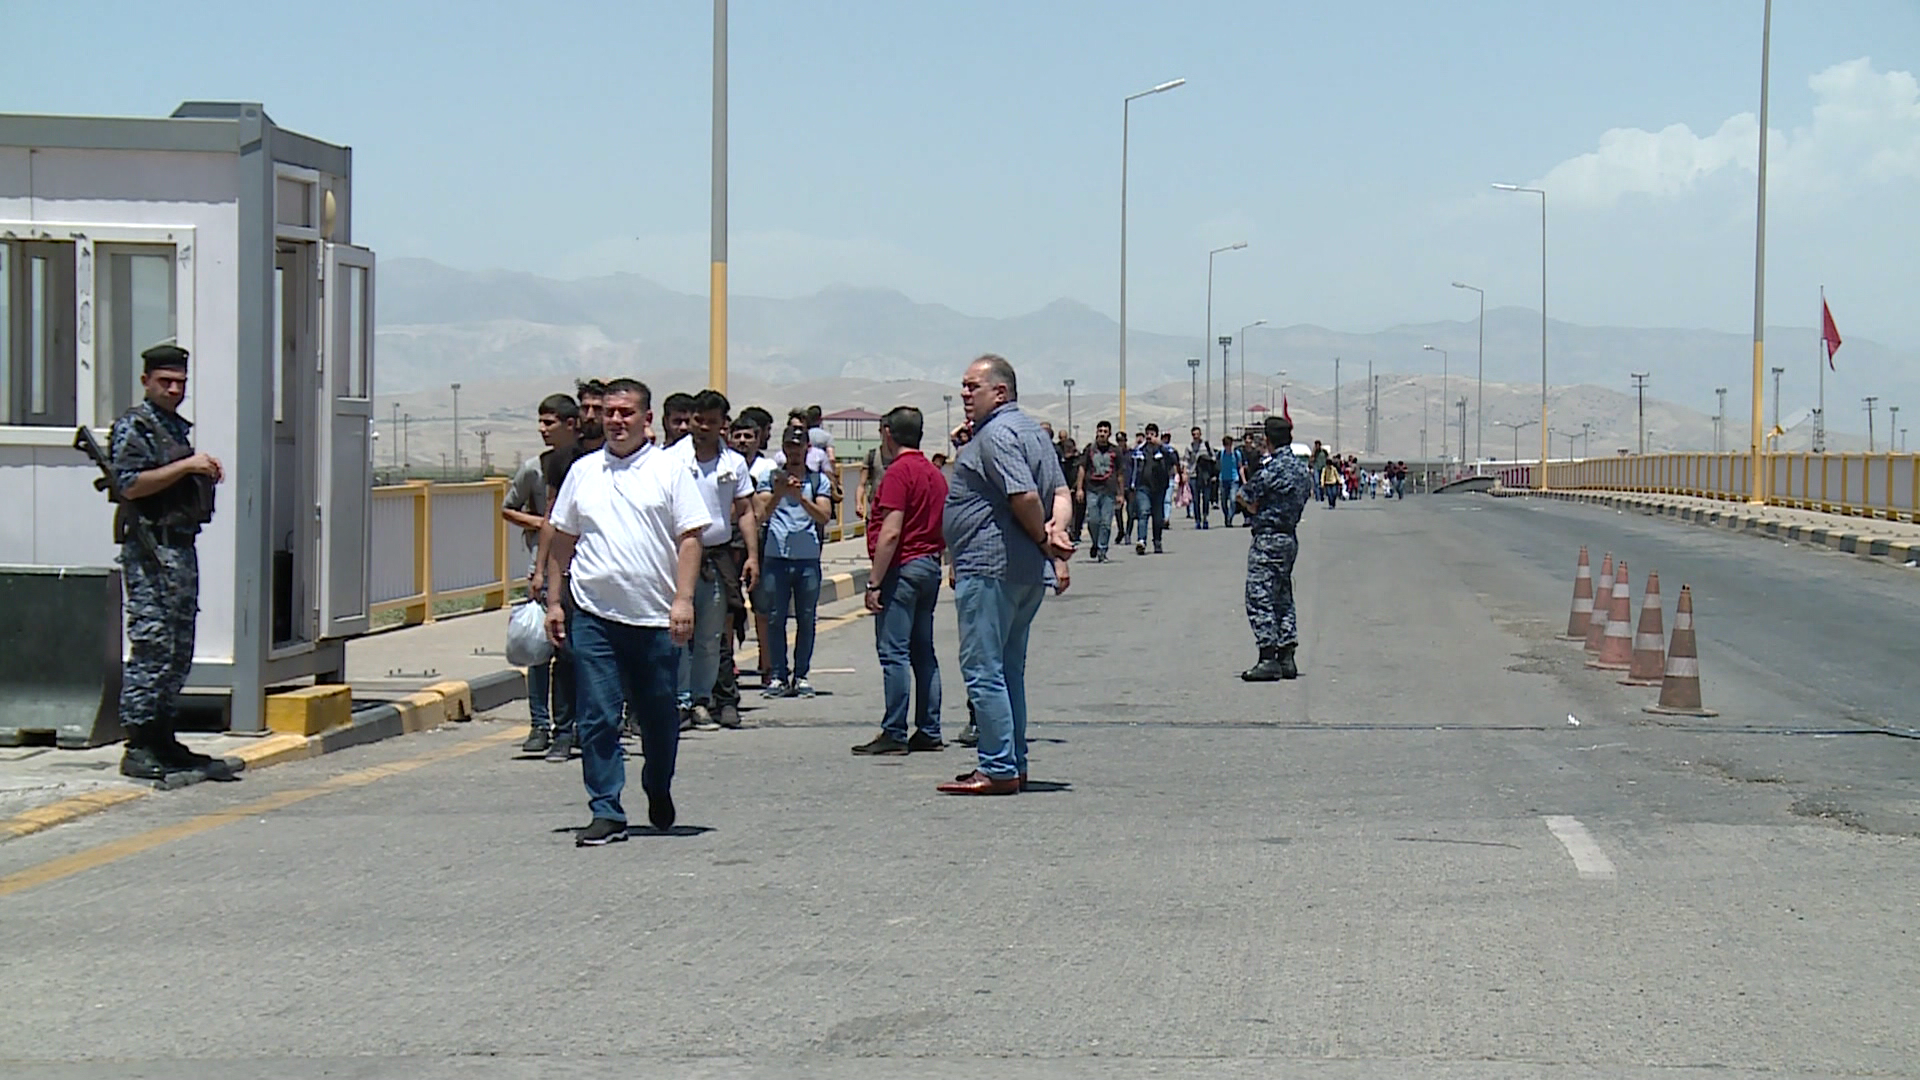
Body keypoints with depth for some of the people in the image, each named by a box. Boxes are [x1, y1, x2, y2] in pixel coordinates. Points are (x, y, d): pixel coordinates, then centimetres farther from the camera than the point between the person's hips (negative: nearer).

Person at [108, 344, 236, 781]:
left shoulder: (179, 427, 22)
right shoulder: (134, 426, -7)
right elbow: (131, 484, -18)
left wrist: (207, 473, 14)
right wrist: (187, 466, -20)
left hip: (182, 546, 10)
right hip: (150, 549, -10)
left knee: (179, 650, 10)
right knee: (151, 646, -11)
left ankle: (164, 741, 15)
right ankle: (138, 748, -10)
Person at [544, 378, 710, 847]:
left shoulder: (670, 470, 2)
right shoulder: (583, 472, 11)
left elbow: (690, 538, -3)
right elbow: (562, 539, 16)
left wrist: (683, 600, -12)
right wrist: (554, 600, 11)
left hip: (656, 617, -2)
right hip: (593, 615, 2)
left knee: (659, 716, 10)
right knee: (598, 718, -5)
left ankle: (659, 795, 34)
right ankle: (606, 813, -1)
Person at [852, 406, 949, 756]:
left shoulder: (899, 472, -13)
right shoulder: (934, 474, 15)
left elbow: (891, 533, -19)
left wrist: (874, 583, -17)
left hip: (903, 568, -9)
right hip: (930, 566, 9)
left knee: (894, 652, -8)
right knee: (923, 652, 11)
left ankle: (894, 734, -9)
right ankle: (928, 732, 12)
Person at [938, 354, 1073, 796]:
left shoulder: (995, 434, -14)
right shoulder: (1031, 429, 18)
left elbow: (1025, 496, -24)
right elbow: (1062, 494, 14)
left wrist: (1044, 540, -10)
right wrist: (1055, 531, -2)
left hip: (990, 568, -10)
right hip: (1028, 572, 10)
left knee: (982, 669, -7)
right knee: (1009, 668, 15)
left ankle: (998, 769, -8)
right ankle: (1014, 764, 19)